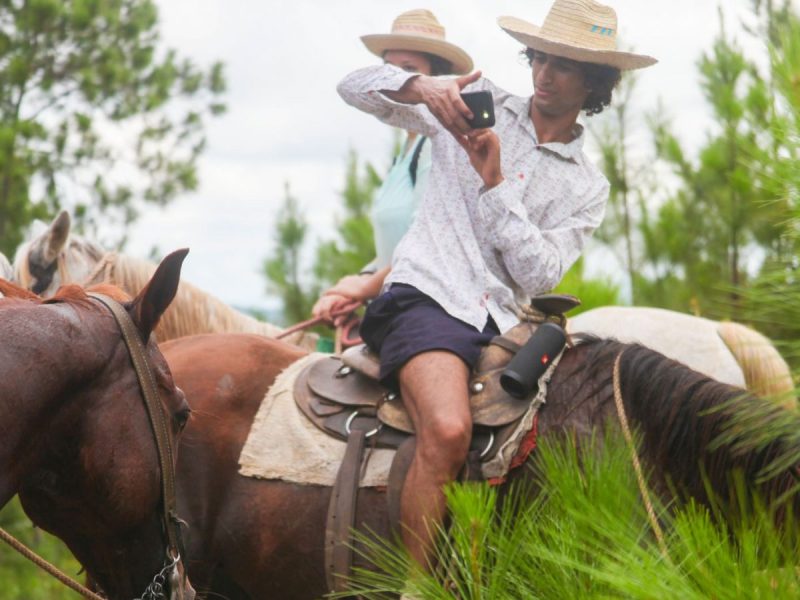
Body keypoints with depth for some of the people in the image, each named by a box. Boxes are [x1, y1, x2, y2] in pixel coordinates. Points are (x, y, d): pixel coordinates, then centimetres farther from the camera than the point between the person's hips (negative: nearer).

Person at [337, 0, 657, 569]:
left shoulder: (588, 187, 14)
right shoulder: (480, 105, 11)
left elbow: (539, 274, -1)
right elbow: (356, 88, 6)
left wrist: (494, 181, -11)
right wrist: (425, 87, -16)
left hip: (502, 324, 4)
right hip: (428, 295, -4)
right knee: (447, 430, -32)